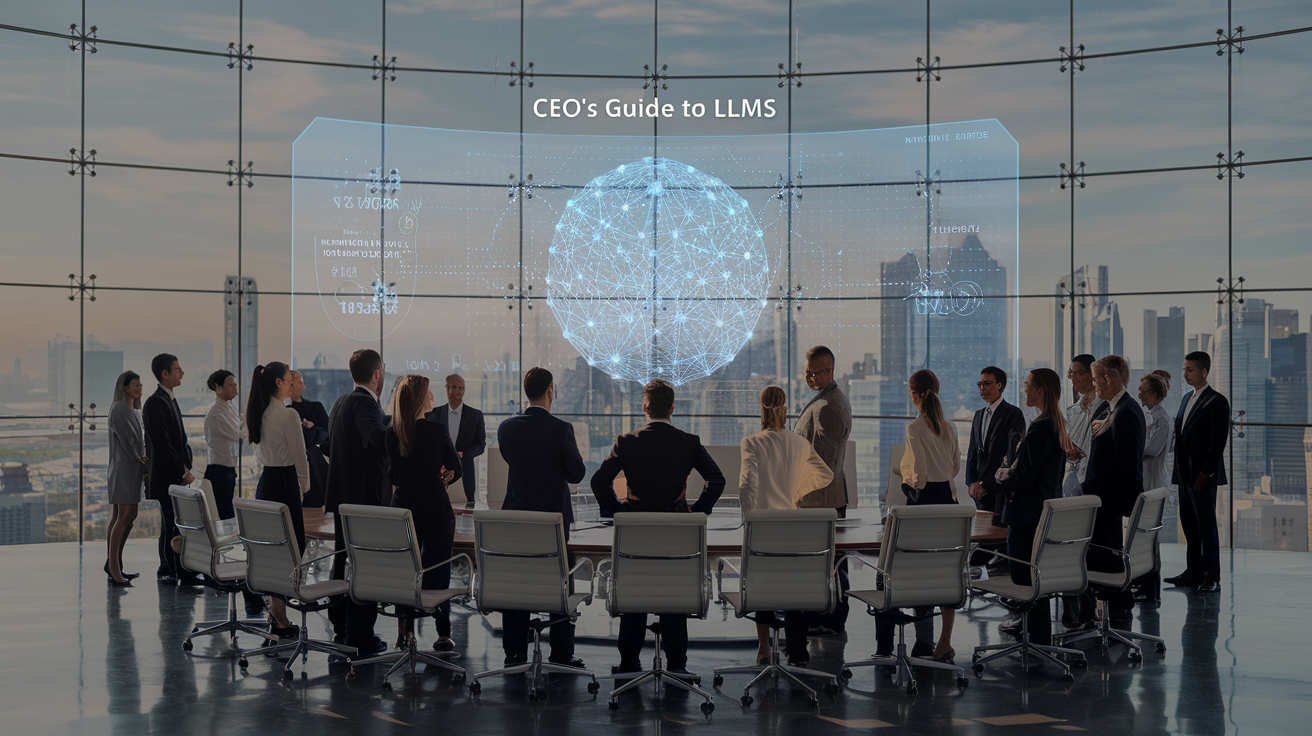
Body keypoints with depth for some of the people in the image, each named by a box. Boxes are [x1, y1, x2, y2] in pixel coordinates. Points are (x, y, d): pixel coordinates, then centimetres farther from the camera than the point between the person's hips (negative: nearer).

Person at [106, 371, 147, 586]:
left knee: (128, 516, 9)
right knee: (124, 516, -10)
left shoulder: (134, 410, 18)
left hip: (134, 468, 9)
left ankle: (113, 564, 14)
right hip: (125, 466, -9)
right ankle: (114, 568, -9)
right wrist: (140, 460, -10)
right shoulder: (119, 409, -11)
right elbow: (126, 440, -16)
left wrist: (143, 462, 5)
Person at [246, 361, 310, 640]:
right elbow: (299, 458, -10)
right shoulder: (287, 415, -15)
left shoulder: (258, 414, 10)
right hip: (285, 483, -9)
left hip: (265, 481, 9)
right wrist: (304, 487, 6)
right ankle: (280, 619, -2)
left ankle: (275, 608, 20)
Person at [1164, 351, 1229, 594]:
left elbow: (1219, 441, -14)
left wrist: (1206, 472, -18)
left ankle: (1212, 578, 1)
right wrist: (1178, 471, 14)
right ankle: (1193, 572, 19)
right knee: (1189, 524, 11)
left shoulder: (1216, 401, -9)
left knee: (1207, 526, -4)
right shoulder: (1187, 399, 17)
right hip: (1185, 474, 8)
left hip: (1203, 476, -8)